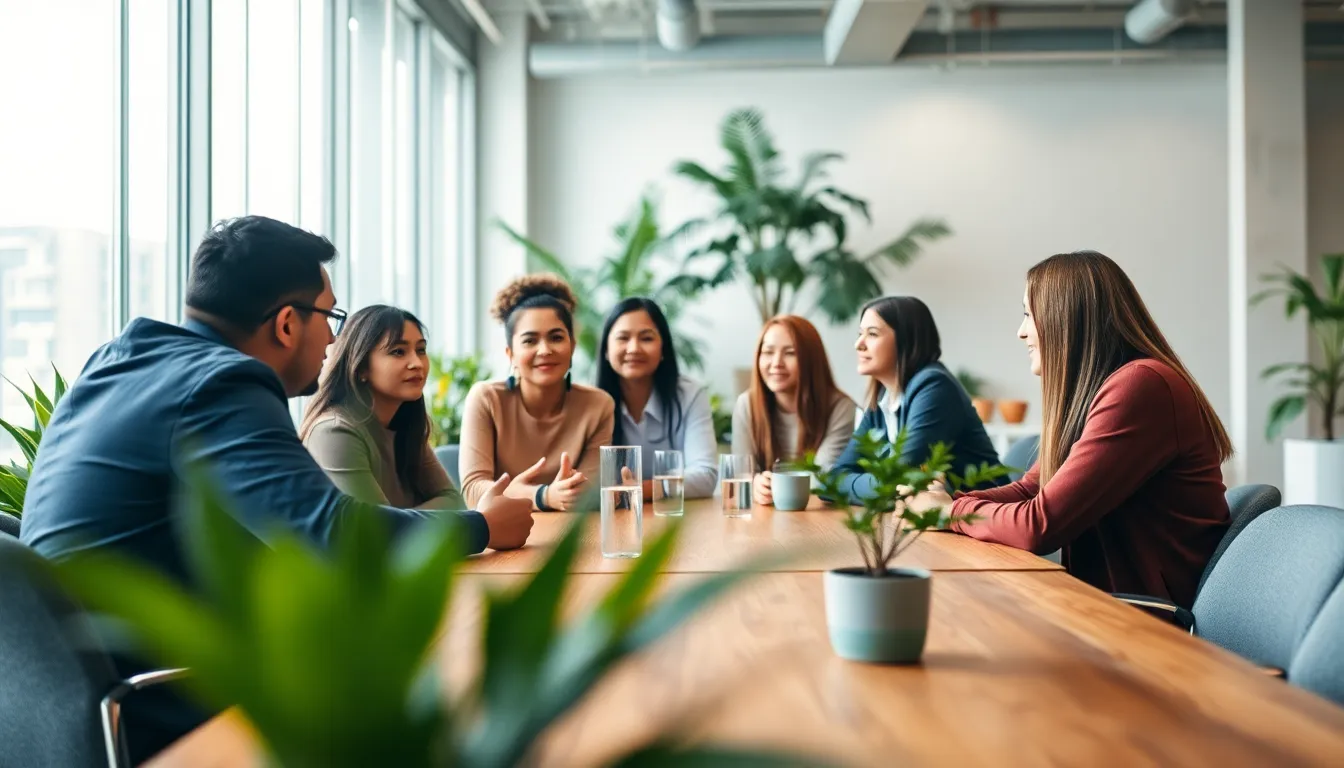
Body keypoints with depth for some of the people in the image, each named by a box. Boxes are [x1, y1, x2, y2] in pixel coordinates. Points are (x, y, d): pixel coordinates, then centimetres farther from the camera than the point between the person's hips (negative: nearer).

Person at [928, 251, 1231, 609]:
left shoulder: (1139, 387, -22)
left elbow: (1040, 525, -25)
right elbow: (1029, 491, 12)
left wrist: (951, 512, -9)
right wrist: (941, 500, -3)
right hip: (1113, 600, 8)